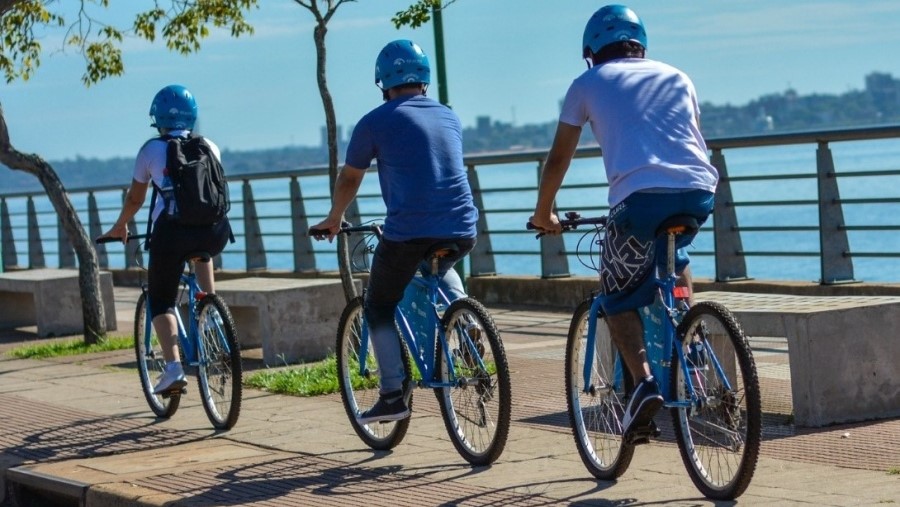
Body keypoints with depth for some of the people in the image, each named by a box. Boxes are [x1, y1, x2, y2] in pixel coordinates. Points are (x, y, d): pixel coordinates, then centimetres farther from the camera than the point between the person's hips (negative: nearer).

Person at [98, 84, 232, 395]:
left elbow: (135, 198, 19)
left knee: (161, 299, 11)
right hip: (214, 231, 3)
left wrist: (119, 227, 36)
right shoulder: (209, 147, 18)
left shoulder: (151, 150, 11)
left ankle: (173, 366, -8)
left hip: (172, 230, -3)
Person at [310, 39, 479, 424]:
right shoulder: (450, 118, 18)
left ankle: (393, 394, 5)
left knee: (379, 307, 15)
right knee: (442, 271, 39)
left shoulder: (376, 122, 4)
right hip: (462, 233, 5)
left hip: (408, 233, -5)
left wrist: (333, 221, 34)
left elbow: (349, 179, 16)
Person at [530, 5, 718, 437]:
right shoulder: (675, 77, 26)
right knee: (674, 257, 36)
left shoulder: (588, 84, 17)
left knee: (618, 299, 14)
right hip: (699, 193, 4)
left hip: (639, 198, -4)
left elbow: (558, 158, 20)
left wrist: (543, 213, 34)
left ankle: (644, 381, -9)